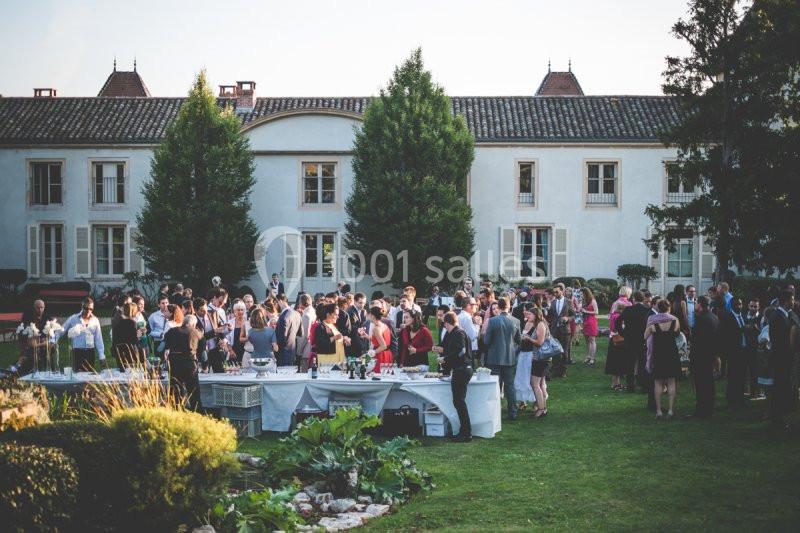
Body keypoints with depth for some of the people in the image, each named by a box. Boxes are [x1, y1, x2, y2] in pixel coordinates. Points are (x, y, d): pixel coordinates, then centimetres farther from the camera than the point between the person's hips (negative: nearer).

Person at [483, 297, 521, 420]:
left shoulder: (492, 321, -13)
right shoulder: (515, 321, -4)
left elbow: (486, 340, -10)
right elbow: (519, 340, 5)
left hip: (495, 358, -3)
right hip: (510, 358, 3)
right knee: (510, 385, 11)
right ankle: (512, 413, 12)